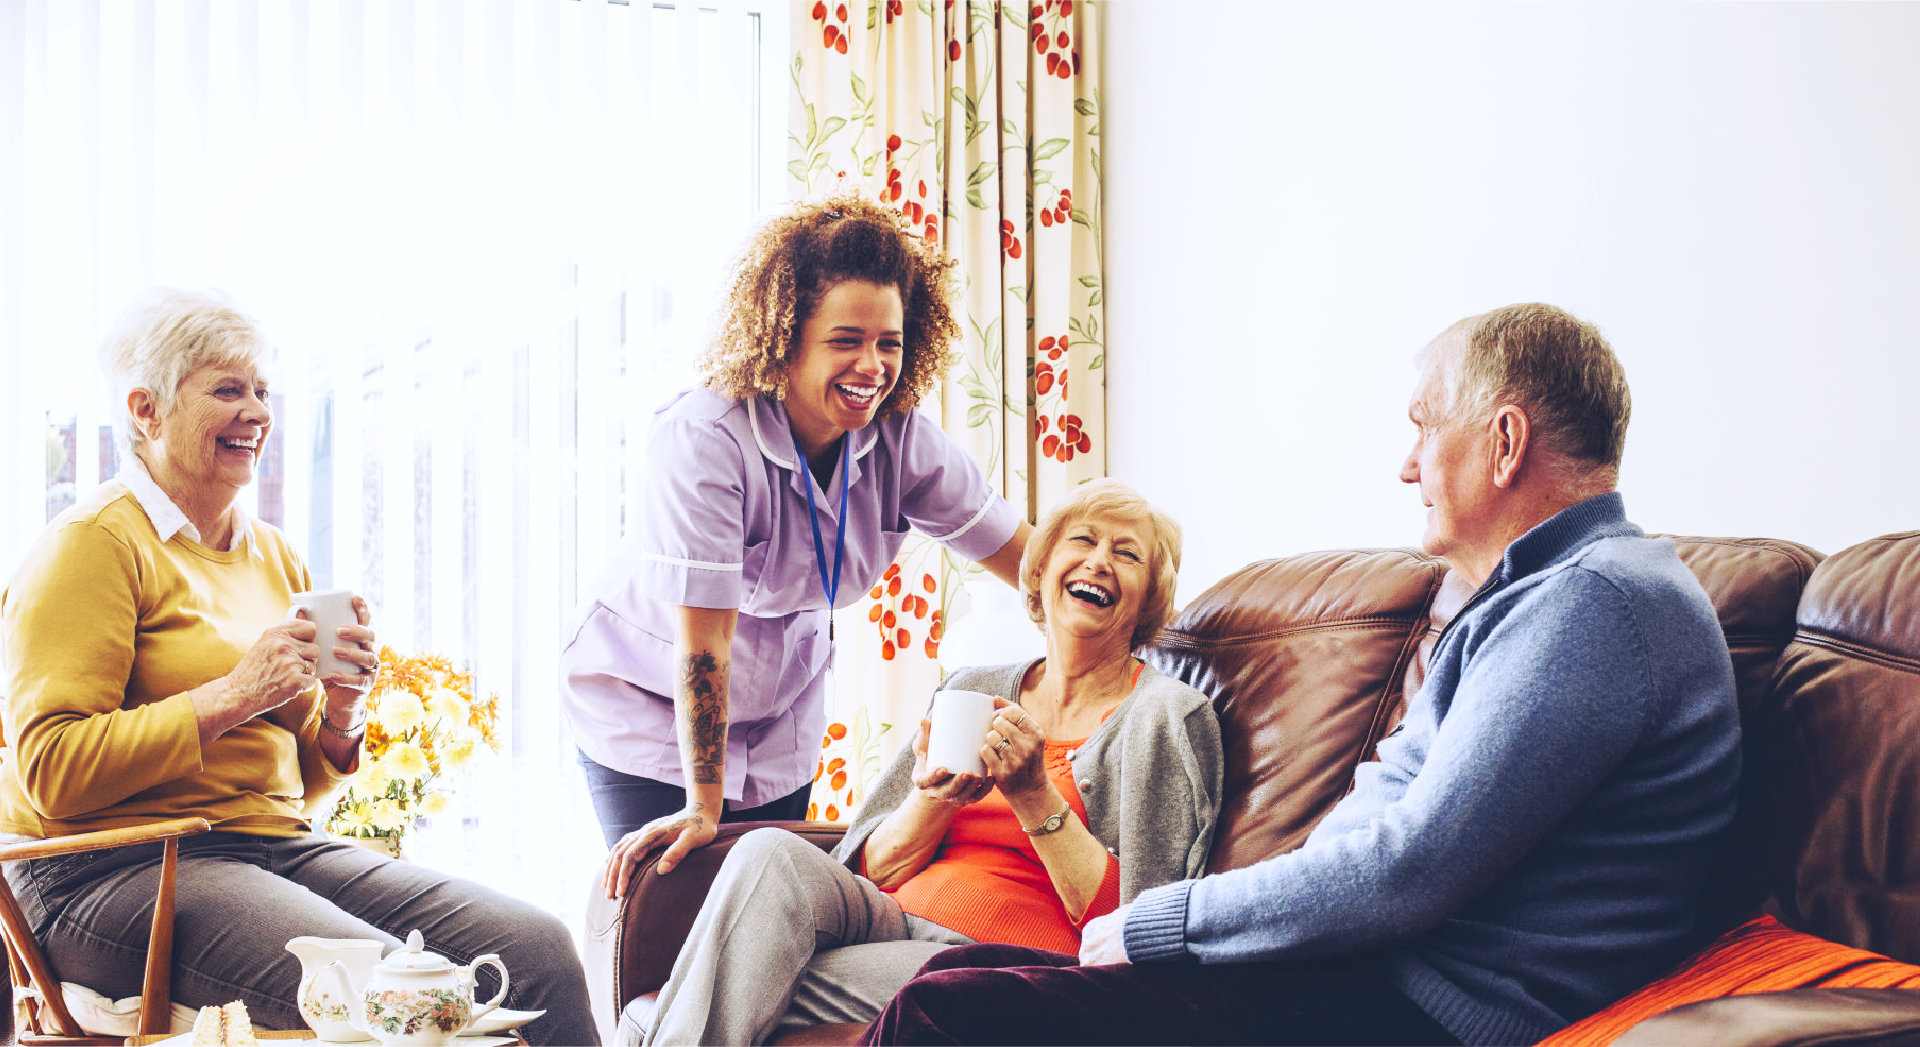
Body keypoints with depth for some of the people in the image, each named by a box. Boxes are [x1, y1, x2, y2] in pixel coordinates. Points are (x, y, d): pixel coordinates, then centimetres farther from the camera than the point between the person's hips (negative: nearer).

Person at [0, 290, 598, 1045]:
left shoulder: (274, 556, 21)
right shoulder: (92, 544, -3)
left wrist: (340, 714, 2)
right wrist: (233, 696, -16)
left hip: (276, 846, 7)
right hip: (117, 869, -7)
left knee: (539, 951, -16)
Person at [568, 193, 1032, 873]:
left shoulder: (901, 440, -14)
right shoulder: (706, 439, -31)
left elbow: (1021, 553, -5)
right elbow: (702, 640, -32)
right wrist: (702, 808, -31)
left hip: (780, 710, 5)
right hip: (649, 696, -5)